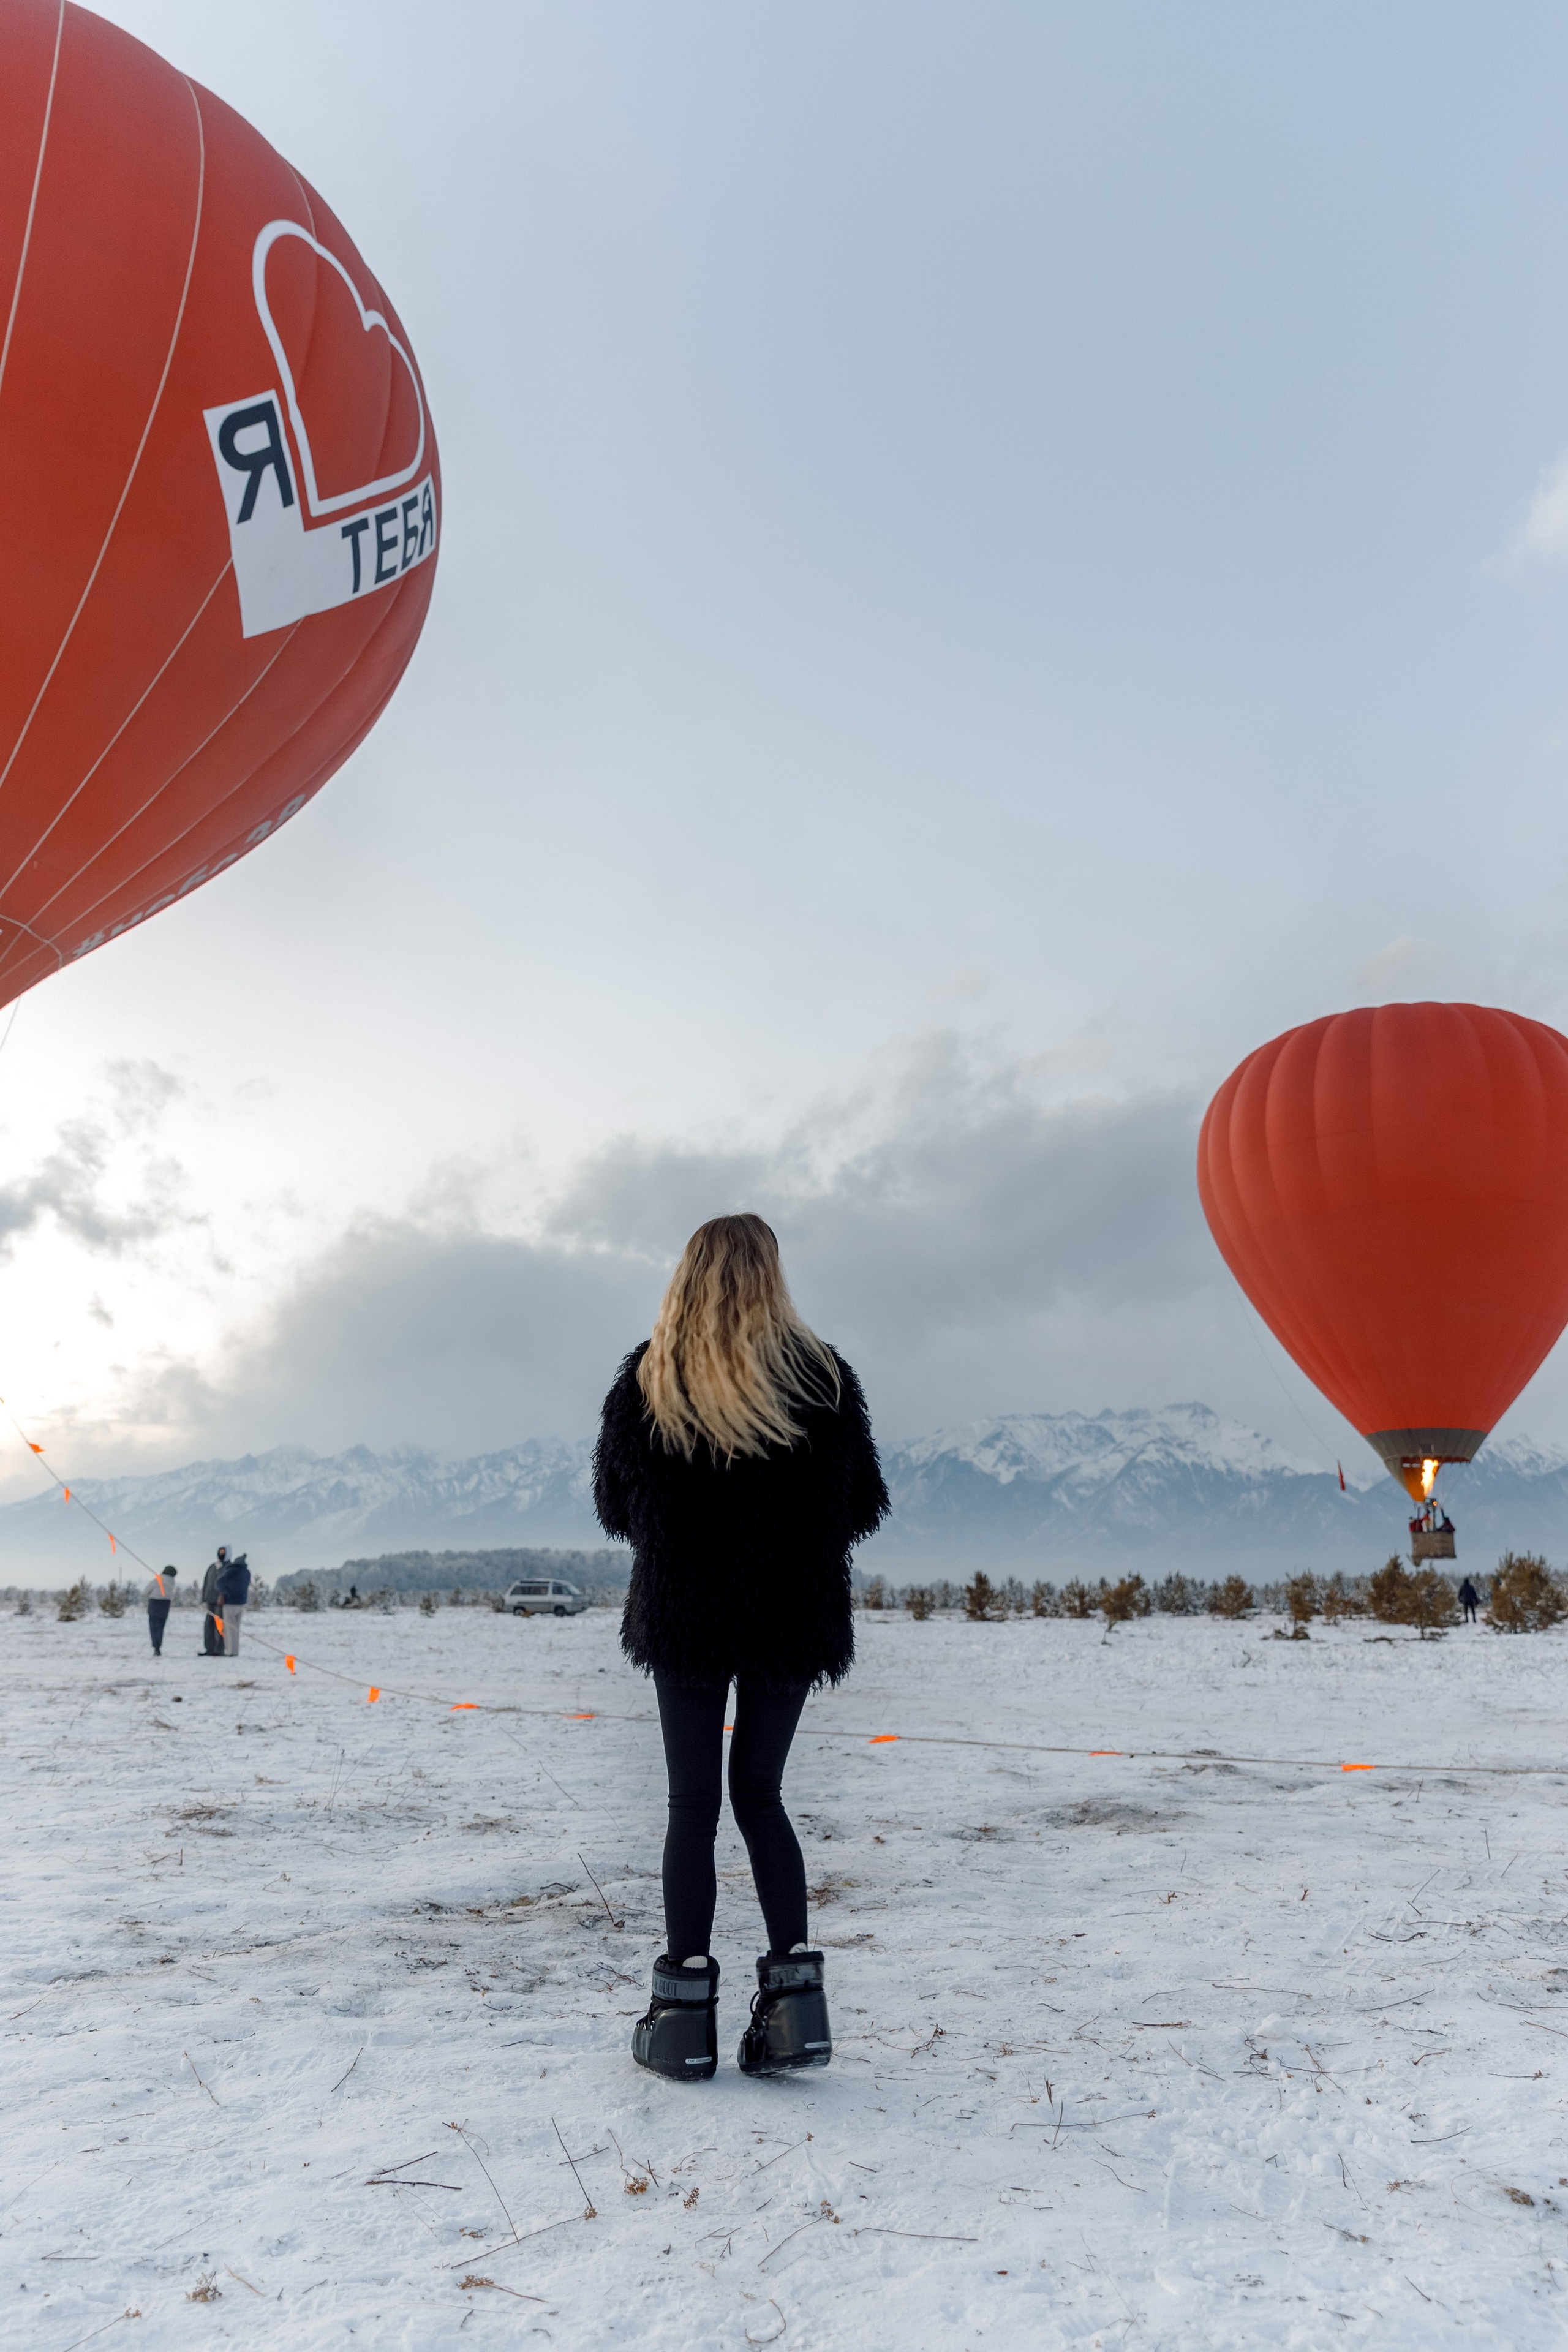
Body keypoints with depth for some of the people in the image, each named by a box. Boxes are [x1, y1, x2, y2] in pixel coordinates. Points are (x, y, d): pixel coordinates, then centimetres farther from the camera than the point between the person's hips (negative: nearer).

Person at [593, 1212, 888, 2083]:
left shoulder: (647, 1377, -4)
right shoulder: (820, 1374, -5)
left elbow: (615, 1505, 3)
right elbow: (861, 1505, 0)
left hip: (682, 1617, -1)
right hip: (792, 1619, 1)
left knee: (693, 1802, 9)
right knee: (760, 1794, 14)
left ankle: (684, 2010, 11)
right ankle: (794, 1992, 10)